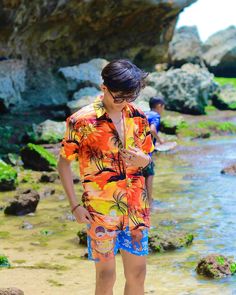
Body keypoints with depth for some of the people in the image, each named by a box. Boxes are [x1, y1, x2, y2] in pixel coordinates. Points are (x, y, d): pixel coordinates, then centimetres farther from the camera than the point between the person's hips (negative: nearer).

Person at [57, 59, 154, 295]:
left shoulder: (138, 117, 4)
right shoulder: (82, 121, -10)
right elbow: (63, 163, -3)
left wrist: (142, 160, -11)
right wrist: (75, 205, -9)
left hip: (136, 207, 4)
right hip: (101, 210, -4)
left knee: (137, 273, 9)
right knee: (106, 275, 2)